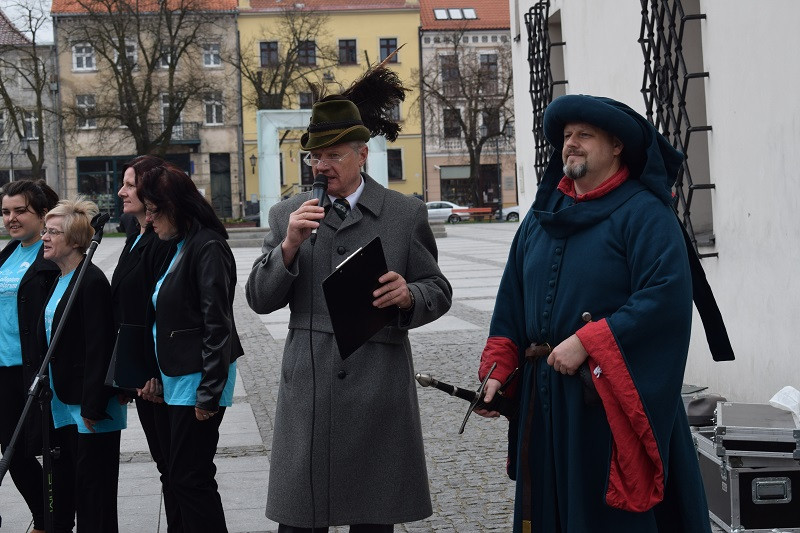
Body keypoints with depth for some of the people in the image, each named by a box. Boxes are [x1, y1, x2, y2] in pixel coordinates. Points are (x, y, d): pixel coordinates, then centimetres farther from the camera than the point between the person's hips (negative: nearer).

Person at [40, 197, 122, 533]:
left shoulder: (92, 282, -16)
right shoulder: (57, 281, 13)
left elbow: (98, 349, -20)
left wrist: (92, 407, -21)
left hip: (88, 407, -9)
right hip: (61, 405, 9)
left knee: (92, 489, -1)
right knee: (63, 486, 16)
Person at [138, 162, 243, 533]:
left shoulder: (207, 248, -15)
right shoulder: (178, 247, 13)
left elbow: (217, 325, -18)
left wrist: (209, 393, -19)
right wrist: (156, 376, 14)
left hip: (196, 382, -9)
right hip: (175, 382, 9)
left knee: (189, 479, -5)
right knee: (179, 474, 13)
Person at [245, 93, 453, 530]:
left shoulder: (406, 214, 5)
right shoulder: (286, 216, 8)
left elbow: (438, 292, 7)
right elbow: (259, 299, 4)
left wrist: (409, 296, -16)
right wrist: (289, 246, -13)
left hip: (380, 394, -1)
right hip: (307, 392, 1)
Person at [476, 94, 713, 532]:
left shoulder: (643, 214, -7)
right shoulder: (540, 217, 15)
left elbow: (667, 297, -21)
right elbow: (511, 305, 17)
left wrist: (587, 342, -21)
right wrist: (497, 372, 6)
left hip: (611, 401, -6)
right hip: (543, 399, 6)